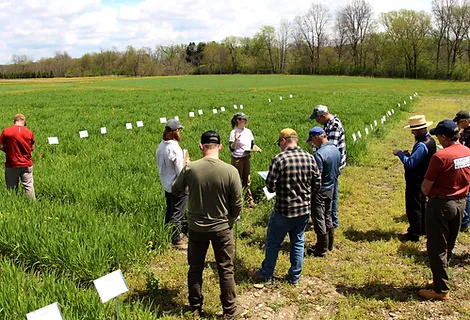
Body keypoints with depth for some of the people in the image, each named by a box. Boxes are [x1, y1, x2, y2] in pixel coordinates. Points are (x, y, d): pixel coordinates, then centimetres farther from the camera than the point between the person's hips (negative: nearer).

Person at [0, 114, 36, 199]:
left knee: (12, 188, 10)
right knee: (29, 186, 7)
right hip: (26, 164, 1)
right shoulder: (29, 132, -3)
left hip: (11, 164, -1)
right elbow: (32, 148, 4)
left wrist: (9, 152, 13)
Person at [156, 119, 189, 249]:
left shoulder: (161, 146, -1)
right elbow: (181, 172, -24)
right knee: (177, 214, 5)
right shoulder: (175, 149, -26)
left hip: (166, 185, 8)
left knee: (169, 212, 22)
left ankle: (169, 234, 37)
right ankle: (176, 240, 16)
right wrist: (185, 161, -7)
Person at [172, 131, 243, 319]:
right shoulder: (230, 171, -18)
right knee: (226, 270, 14)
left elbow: (175, 190, 4)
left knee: (195, 268, 19)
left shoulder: (190, 168, -14)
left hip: (196, 228, 2)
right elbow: (238, 204, -11)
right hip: (221, 228, -1)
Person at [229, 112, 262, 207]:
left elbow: (252, 144, 14)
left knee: (247, 180, 15)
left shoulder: (248, 131, 4)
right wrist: (236, 140, -36)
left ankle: (249, 199, 26)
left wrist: (257, 148, -6)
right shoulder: (234, 132, -15)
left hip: (247, 158, 6)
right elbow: (232, 149, -20)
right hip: (237, 159, -6)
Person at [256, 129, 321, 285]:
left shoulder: (279, 159, -20)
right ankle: (294, 276, 29)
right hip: (305, 210, 5)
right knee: (298, 243, 19)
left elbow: (270, 186, -18)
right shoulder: (310, 158, -4)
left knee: (273, 243, 13)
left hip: (284, 210, -4)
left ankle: (266, 274, 27)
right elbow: (317, 182, 3)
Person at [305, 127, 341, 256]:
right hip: (331, 189, 9)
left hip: (320, 191, -9)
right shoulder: (336, 150, 3)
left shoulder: (320, 154, -25)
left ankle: (322, 250, 12)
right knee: (328, 217, 21)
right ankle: (329, 244, 33)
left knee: (319, 220, 3)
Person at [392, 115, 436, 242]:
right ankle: (422, 229, 36)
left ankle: (414, 234, 12)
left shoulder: (422, 145, -27)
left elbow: (410, 164, -29)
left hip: (415, 182, -10)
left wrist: (400, 153, -17)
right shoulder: (430, 140, 4)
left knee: (413, 208, 2)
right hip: (423, 179, 10)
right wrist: (409, 155, -1)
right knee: (421, 205, 22)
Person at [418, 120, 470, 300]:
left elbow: (425, 187, -18)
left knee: (437, 248, 3)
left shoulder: (440, 157, -23)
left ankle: (441, 290, 11)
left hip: (441, 204, -8)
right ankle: (440, 280, 32)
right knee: (448, 246, 19)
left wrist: (428, 193, 2)